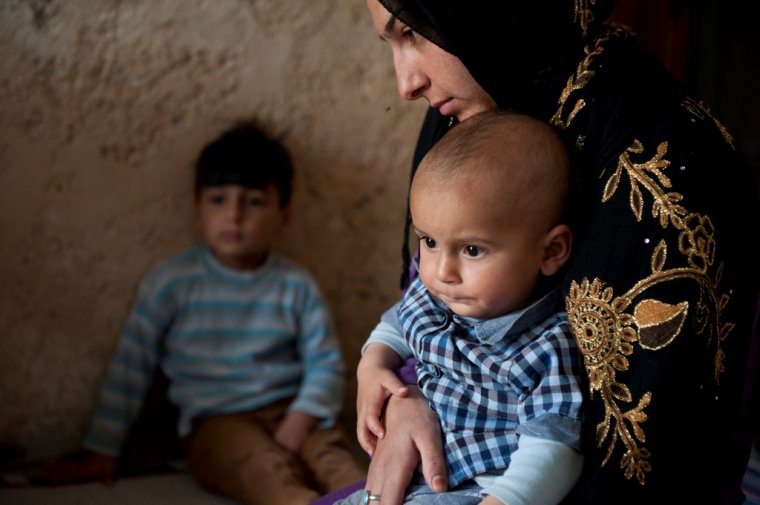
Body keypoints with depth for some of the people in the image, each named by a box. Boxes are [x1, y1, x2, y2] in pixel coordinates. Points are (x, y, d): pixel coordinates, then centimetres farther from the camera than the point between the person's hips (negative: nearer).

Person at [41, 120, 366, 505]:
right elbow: (130, 366, 5)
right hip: (218, 423, -2)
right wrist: (102, 453, 6)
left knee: (336, 461, -30)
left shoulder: (297, 287, 7)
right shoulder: (171, 282, 2)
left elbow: (326, 365, 4)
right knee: (270, 472, -34)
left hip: (291, 414, 3)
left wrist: (295, 428, -13)